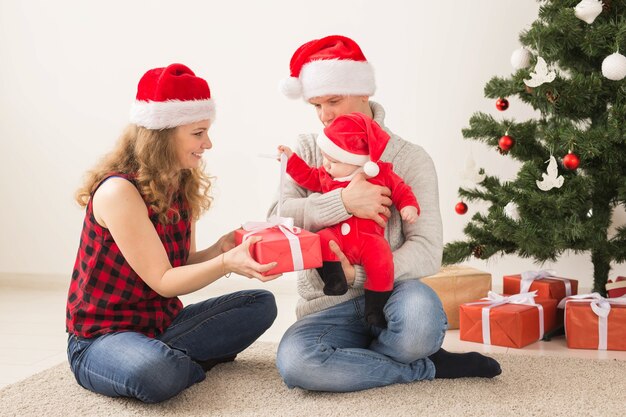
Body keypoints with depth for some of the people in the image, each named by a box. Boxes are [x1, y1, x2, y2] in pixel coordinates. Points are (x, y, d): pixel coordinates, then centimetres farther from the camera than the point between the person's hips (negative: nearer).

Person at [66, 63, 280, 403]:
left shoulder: (180, 188, 4)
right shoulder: (119, 191, -21)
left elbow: (182, 265, 4)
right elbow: (162, 281, -20)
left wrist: (220, 248, -16)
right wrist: (226, 264, -35)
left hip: (161, 323, 8)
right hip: (100, 337, -8)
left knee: (261, 304, -2)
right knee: (157, 373, -40)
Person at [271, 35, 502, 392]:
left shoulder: (410, 159, 0)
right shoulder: (307, 151, 7)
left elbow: (427, 251, -11)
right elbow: (276, 217, -10)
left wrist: (357, 275, -24)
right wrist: (343, 202, -25)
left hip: (389, 295, -2)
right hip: (328, 306, 2)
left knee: (419, 308, -38)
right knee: (294, 361, -32)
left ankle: (351, 359, -3)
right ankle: (429, 368, -10)